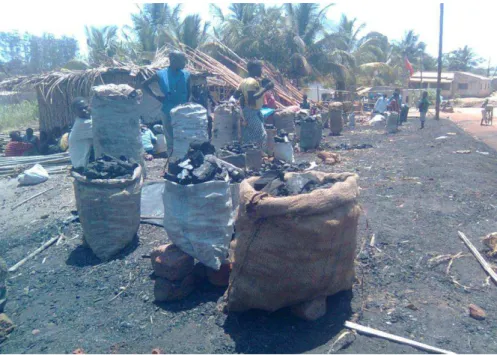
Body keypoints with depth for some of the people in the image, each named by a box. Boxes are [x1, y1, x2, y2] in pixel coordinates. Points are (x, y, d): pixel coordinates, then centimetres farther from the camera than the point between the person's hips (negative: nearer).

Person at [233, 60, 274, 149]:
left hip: (246, 112, 10)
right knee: (262, 135, -11)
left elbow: (236, 95, 13)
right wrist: (265, 89, -26)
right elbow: (252, 98, -28)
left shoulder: (244, 81, 12)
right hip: (252, 112, -10)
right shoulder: (252, 82, -17)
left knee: (248, 139, 13)